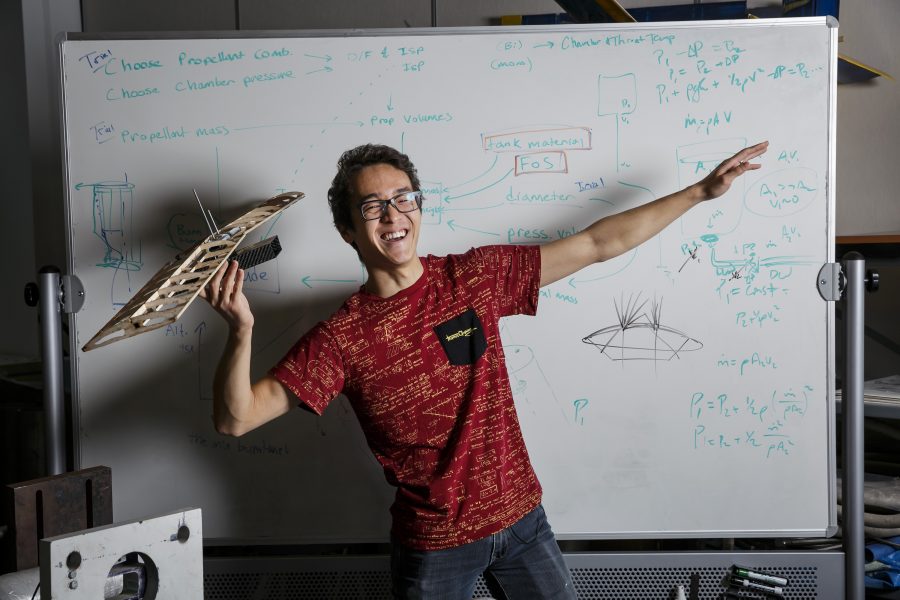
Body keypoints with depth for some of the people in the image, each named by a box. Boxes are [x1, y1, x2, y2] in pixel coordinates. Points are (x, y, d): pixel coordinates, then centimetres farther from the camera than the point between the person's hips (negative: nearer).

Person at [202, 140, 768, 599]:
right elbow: (235, 419, -17)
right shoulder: (340, 338, -14)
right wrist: (241, 331, -35)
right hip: (434, 545, -2)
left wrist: (701, 191, 1)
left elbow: (599, 244, -2)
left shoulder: (476, 277, -7)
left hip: (521, 519, 3)